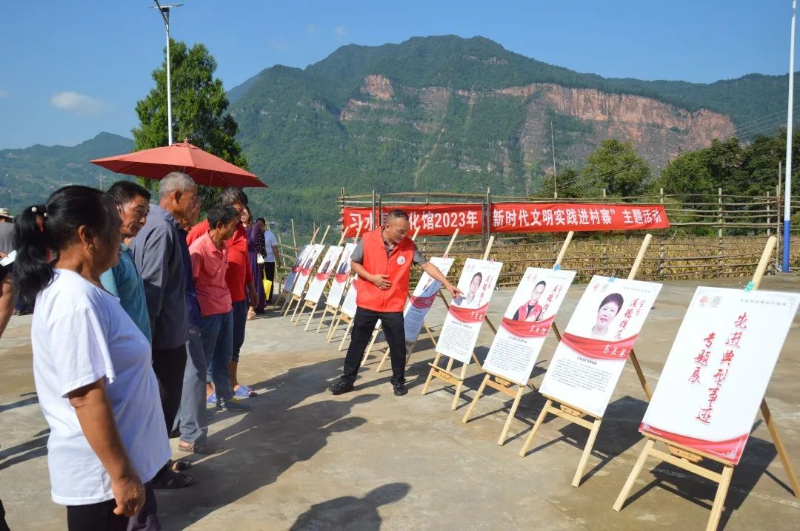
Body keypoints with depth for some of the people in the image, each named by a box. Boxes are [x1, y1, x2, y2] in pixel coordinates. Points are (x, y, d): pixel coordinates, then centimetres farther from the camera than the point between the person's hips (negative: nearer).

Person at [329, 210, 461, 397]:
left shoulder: (409, 246, -8)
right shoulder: (368, 240, -11)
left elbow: (427, 265, -6)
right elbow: (354, 263, 0)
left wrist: (447, 284, -12)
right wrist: (371, 278, -15)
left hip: (393, 306, 0)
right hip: (367, 303, 0)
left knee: (398, 345, 6)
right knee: (357, 342, 9)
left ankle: (398, 381, 25)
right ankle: (347, 380, 23)